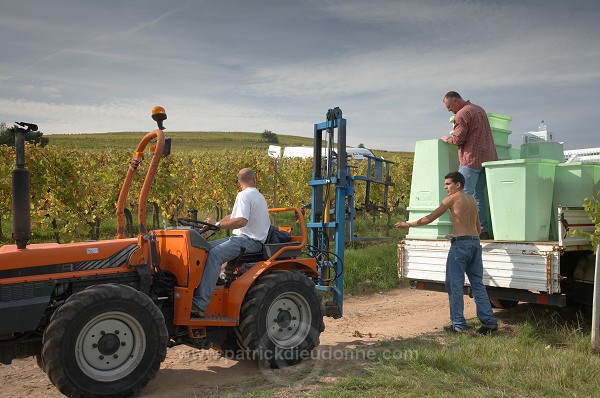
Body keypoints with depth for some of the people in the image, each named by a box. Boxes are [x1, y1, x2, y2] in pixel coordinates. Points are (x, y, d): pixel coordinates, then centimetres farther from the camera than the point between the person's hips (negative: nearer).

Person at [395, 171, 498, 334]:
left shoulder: (453, 198, -4)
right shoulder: (472, 199, 18)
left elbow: (430, 218, -3)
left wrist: (409, 224, 4)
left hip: (460, 243, -7)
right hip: (475, 243, 8)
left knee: (455, 284, -1)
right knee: (477, 284, 9)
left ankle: (458, 324, 1)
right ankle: (489, 321, 6)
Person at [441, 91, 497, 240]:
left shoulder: (462, 115, -10)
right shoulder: (479, 109, 19)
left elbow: (458, 139, -12)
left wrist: (446, 138, 7)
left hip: (472, 159, -9)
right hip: (487, 158, 9)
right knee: (478, 194, 11)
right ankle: (483, 230, 10)